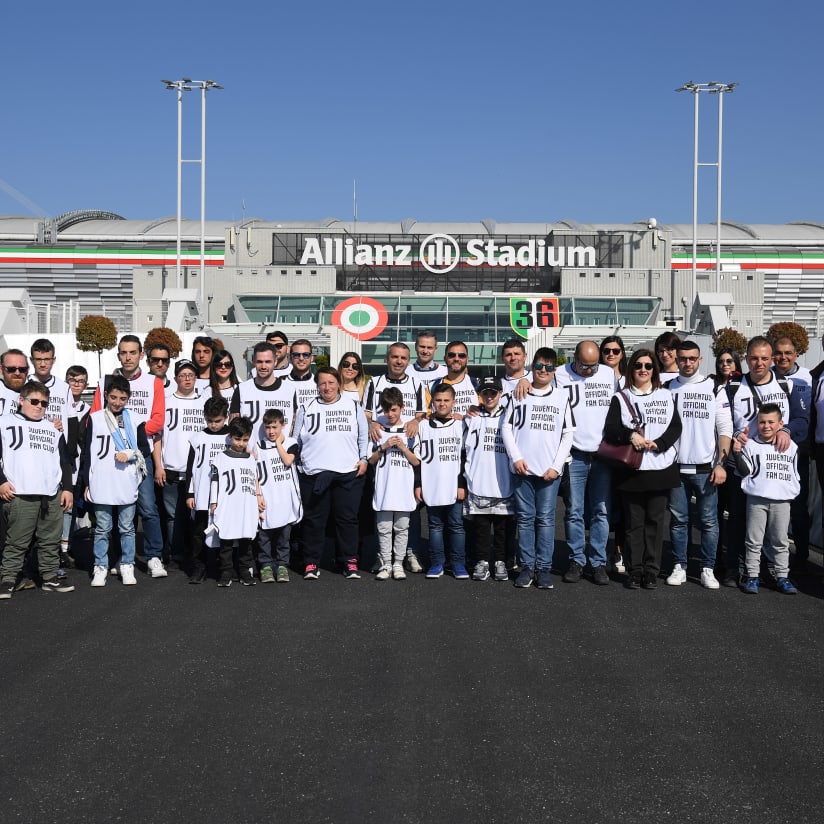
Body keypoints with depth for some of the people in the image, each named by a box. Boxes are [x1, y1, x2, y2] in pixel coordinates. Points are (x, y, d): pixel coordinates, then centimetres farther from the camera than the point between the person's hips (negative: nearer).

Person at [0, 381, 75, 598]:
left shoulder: (53, 429, 20)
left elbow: (64, 462, 20)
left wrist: (67, 488, 12)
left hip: (53, 496, 4)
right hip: (19, 495, -4)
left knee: (51, 541, 8)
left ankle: (50, 578, 17)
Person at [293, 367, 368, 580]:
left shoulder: (354, 407, 10)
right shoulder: (306, 409, 9)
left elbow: (363, 437, 13)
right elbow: (296, 440, 10)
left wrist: (363, 459, 3)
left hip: (349, 474, 0)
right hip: (313, 474, 0)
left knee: (347, 518, 4)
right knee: (313, 520, 3)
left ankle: (350, 561, 13)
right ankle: (311, 563, 12)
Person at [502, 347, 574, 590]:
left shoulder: (562, 396, 7)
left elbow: (568, 434, 5)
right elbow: (507, 428, 6)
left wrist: (557, 466, -4)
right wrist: (516, 458, -6)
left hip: (550, 470, 0)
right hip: (523, 469, 1)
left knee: (546, 519, 1)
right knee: (525, 518, 4)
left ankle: (544, 568, 8)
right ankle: (527, 566, 11)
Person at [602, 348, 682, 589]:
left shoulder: (666, 396, 12)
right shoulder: (621, 398, 8)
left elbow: (675, 427, 3)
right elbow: (610, 429, -1)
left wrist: (658, 443, -13)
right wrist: (630, 436, -19)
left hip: (661, 468, 1)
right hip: (631, 469, -1)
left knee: (655, 520, 4)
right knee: (634, 522, 2)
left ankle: (651, 570, 11)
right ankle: (635, 570, 9)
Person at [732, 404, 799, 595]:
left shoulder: (790, 447, 11)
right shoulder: (751, 445, 0)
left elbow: (795, 472, 20)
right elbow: (744, 471, -5)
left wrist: (794, 491, 11)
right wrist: (738, 453, -19)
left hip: (782, 500, 3)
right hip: (757, 499, -3)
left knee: (780, 541, 9)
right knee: (754, 541, 2)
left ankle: (782, 577, 17)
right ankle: (752, 577, 9)